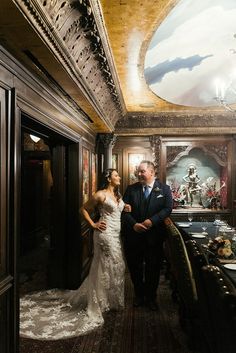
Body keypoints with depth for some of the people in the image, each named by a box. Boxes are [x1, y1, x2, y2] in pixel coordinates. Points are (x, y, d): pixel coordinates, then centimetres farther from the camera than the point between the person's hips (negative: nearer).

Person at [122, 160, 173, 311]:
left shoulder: (164, 189, -2)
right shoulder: (131, 189, 1)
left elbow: (168, 208, -9)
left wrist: (152, 221, -21)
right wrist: (134, 224, -18)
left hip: (154, 235, -1)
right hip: (134, 235, 2)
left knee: (153, 268, 12)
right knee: (135, 267, 14)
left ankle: (151, 297, 33)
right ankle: (139, 295, 36)